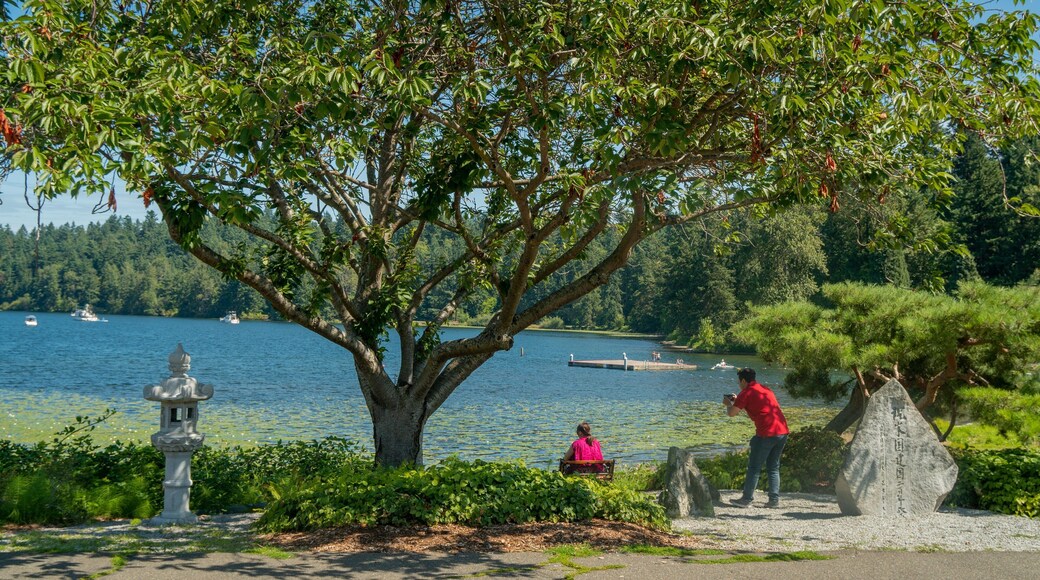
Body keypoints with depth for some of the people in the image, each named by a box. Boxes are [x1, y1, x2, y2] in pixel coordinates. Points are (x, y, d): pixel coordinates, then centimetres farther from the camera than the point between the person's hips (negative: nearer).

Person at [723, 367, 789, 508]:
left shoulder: (746, 393, -3)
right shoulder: (765, 389, 21)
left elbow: (732, 413, -3)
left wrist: (728, 404, 17)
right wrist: (737, 401, 33)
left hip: (766, 434, -7)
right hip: (782, 432, 7)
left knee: (754, 467, 3)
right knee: (773, 467, 15)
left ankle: (746, 499, 6)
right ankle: (774, 499, 10)